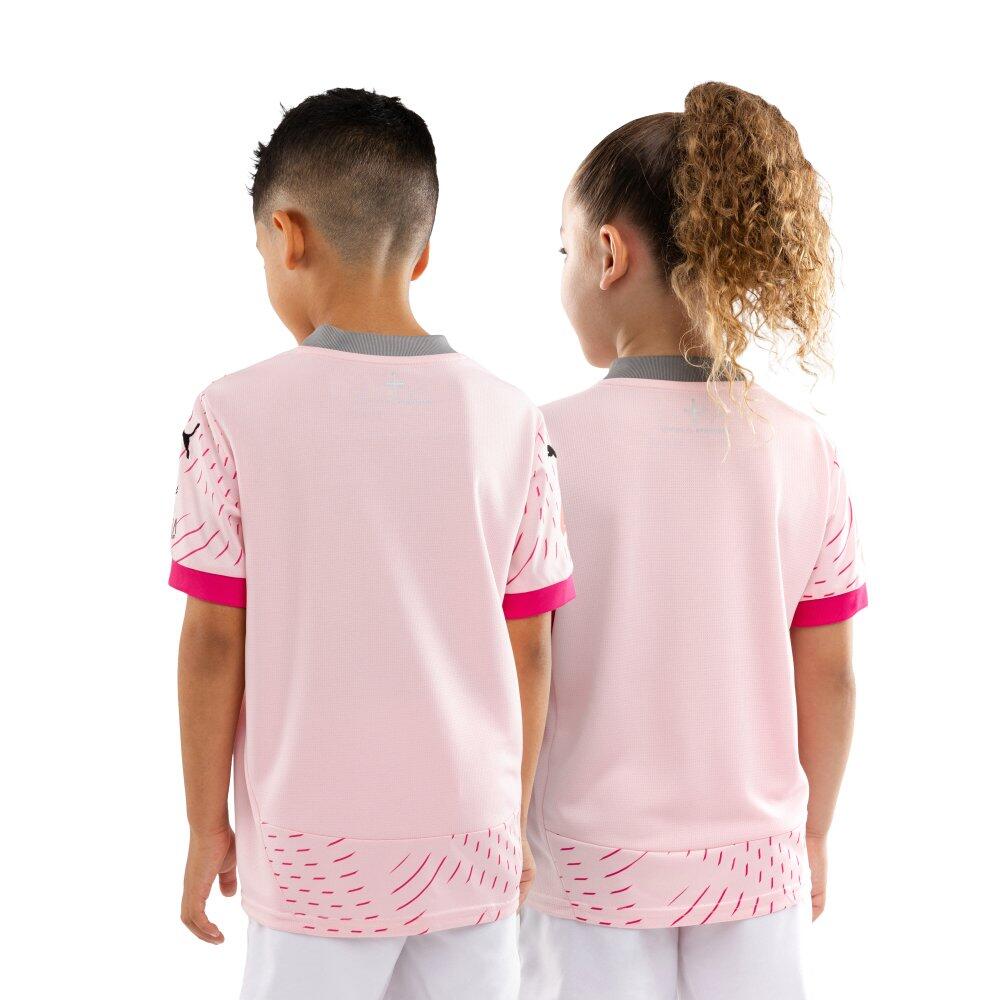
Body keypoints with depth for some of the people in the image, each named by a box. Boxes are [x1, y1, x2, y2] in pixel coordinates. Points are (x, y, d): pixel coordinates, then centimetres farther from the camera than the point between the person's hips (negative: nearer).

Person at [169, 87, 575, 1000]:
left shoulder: (238, 414, -10)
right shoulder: (509, 419, -3)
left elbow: (215, 641, -7)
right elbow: (528, 648, 2)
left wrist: (207, 824, 5)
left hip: (317, 853, -2)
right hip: (472, 840, 2)